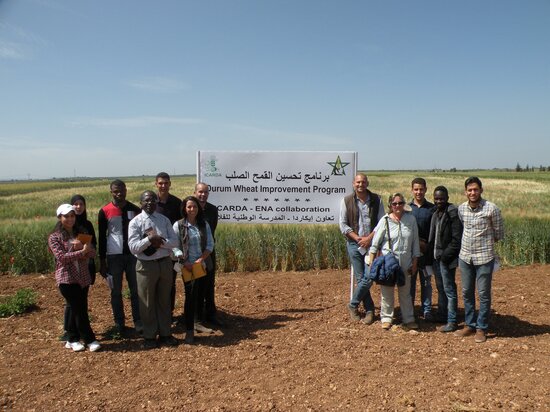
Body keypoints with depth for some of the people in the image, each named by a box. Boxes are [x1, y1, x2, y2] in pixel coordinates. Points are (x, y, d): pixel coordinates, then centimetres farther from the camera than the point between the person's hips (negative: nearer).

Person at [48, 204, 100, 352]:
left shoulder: (82, 233, 10)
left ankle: (72, 340, 24)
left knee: (76, 309, 11)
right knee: (80, 309, -4)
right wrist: (81, 252, -22)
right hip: (67, 278, -5)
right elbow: (61, 257, -15)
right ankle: (90, 340, 5)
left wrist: (81, 247, -17)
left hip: (83, 277, 5)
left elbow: (92, 252, 3)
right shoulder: (54, 237, -3)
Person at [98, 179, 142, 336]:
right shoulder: (105, 211, -2)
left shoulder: (135, 210, 3)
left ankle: (138, 322, 13)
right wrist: (102, 261, -1)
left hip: (133, 255, 1)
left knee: (136, 289, 5)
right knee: (116, 291, 7)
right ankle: (119, 323, 18)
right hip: (114, 256, -1)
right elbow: (101, 237, 1)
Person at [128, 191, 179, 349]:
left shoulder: (164, 220, 4)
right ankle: (149, 336, 23)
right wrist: (150, 239, -24)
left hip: (165, 263, 3)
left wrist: (160, 242, -19)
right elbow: (133, 247, -14)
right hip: (146, 265, -3)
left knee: (164, 300, 14)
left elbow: (174, 241, -3)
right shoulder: (135, 222, -6)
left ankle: (165, 334, 28)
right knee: (147, 303, 8)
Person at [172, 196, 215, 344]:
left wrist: (201, 259, -11)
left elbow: (210, 244, 2)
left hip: (203, 265, 3)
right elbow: (175, 247, -6)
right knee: (190, 297, -4)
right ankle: (189, 330, 2)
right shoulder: (178, 225, -2)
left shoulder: (204, 224, 6)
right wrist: (184, 261, -18)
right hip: (188, 267, -3)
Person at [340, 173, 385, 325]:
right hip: (354, 244, 0)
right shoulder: (347, 201, 2)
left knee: (369, 278, -8)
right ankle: (369, 310, 16)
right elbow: (342, 224, 1)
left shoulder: (376, 200, 4)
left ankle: (353, 305, 12)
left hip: (372, 243, 0)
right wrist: (357, 238, -10)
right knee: (360, 278, 1)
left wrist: (369, 238, -11)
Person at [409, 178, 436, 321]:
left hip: (426, 251, 0)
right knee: (410, 281, 6)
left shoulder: (431, 208, 2)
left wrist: (428, 245, -7)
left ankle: (427, 311, 17)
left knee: (426, 282, 8)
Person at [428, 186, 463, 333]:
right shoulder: (435, 213, 11)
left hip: (446, 259, -8)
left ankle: (452, 322, 7)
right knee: (440, 288, 18)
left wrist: (446, 256, -17)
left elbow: (457, 238, -17)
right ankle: (442, 315, 30)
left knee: (449, 290, -1)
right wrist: (431, 252, 9)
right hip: (436, 257, 8)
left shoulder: (453, 213, -14)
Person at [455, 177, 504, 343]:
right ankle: (469, 325, 27)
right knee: (466, 293, 13)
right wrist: (470, 240, 9)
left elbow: (499, 233, 0)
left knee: (484, 294, 4)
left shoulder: (491, 209, -11)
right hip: (465, 256, 5)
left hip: (484, 257, -4)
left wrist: (485, 240, 4)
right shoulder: (461, 208, 2)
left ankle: (481, 328, 17)